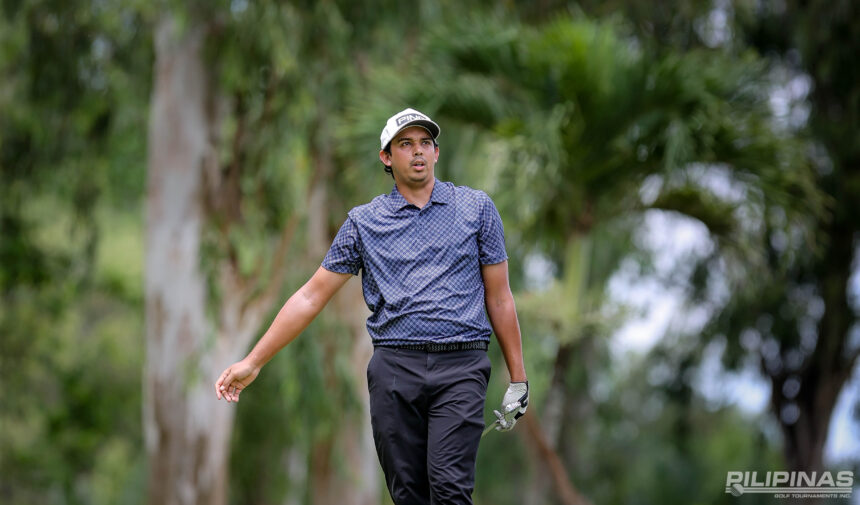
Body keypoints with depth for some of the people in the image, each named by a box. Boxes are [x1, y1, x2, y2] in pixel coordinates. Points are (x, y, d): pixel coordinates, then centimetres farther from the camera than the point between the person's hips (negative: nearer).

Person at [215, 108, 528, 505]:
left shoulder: (477, 208, 11)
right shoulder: (363, 222, 11)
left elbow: (498, 296, 12)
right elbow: (311, 296, 12)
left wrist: (518, 379, 8)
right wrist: (252, 362, 8)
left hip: (459, 368, -1)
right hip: (394, 367, 2)